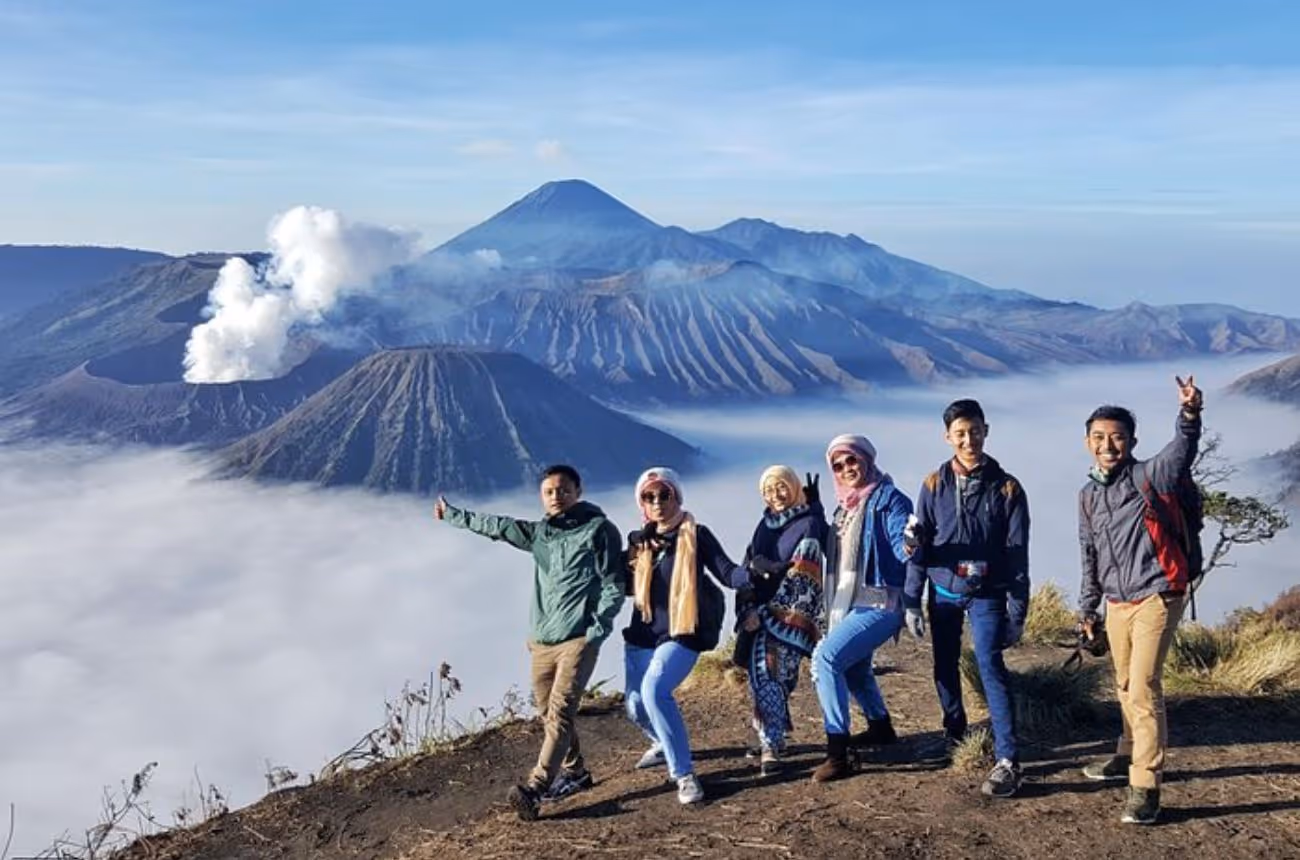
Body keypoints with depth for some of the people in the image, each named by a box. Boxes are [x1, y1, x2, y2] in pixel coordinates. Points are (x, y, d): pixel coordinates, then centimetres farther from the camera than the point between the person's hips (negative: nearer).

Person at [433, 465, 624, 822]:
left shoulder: (599, 529, -3)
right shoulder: (539, 532, 14)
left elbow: (614, 585, -4)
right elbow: (496, 525, 25)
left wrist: (596, 630, -12)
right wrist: (453, 515, 31)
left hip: (579, 639, -6)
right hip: (542, 640, 6)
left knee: (560, 711, -14)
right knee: (549, 712, 11)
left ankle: (534, 788, -20)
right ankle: (574, 771, 28)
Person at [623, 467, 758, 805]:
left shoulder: (696, 535, -5)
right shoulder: (639, 540, 9)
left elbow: (727, 573, -12)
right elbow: (627, 584, 17)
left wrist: (751, 574, -32)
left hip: (683, 633, -6)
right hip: (642, 634, 6)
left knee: (654, 690, -28)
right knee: (636, 705, 13)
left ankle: (685, 774, -18)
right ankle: (664, 744, 48)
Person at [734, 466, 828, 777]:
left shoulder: (808, 525, -8)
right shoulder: (766, 524, 13)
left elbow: (799, 579, -14)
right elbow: (748, 567, 14)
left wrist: (766, 612, -15)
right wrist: (748, 609, -1)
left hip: (789, 614, -6)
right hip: (760, 613, 6)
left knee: (767, 673, -15)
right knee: (761, 674, 6)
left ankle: (770, 746, -12)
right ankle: (772, 740, 20)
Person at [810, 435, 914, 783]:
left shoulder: (889, 499, -10)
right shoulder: (845, 505, 13)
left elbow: (901, 546, -23)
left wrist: (909, 546, -45)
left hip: (878, 603, -9)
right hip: (847, 603, 9)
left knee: (826, 658, -23)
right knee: (852, 666, 26)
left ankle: (837, 752, -19)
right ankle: (880, 726, 51)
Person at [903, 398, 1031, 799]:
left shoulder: (1006, 488, -8)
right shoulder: (934, 485, -2)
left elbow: (1017, 555, -5)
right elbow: (920, 546, 2)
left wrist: (1017, 612, -7)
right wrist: (912, 601, 0)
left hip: (987, 595, -3)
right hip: (943, 592, 3)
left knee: (991, 667, -15)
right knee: (945, 668, 13)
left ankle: (1007, 760, -13)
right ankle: (955, 736, 34)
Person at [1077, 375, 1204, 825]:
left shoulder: (1149, 477, -9)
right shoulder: (1088, 495, 9)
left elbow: (1181, 452, -30)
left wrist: (1190, 415, -50)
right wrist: (1087, 607, 20)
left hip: (1156, 598, -6)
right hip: (1117, 603, 7)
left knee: (1143, 689, -11)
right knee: (1125, 687, 19)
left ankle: (1145, 789, -5)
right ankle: (1130, 755, 39)